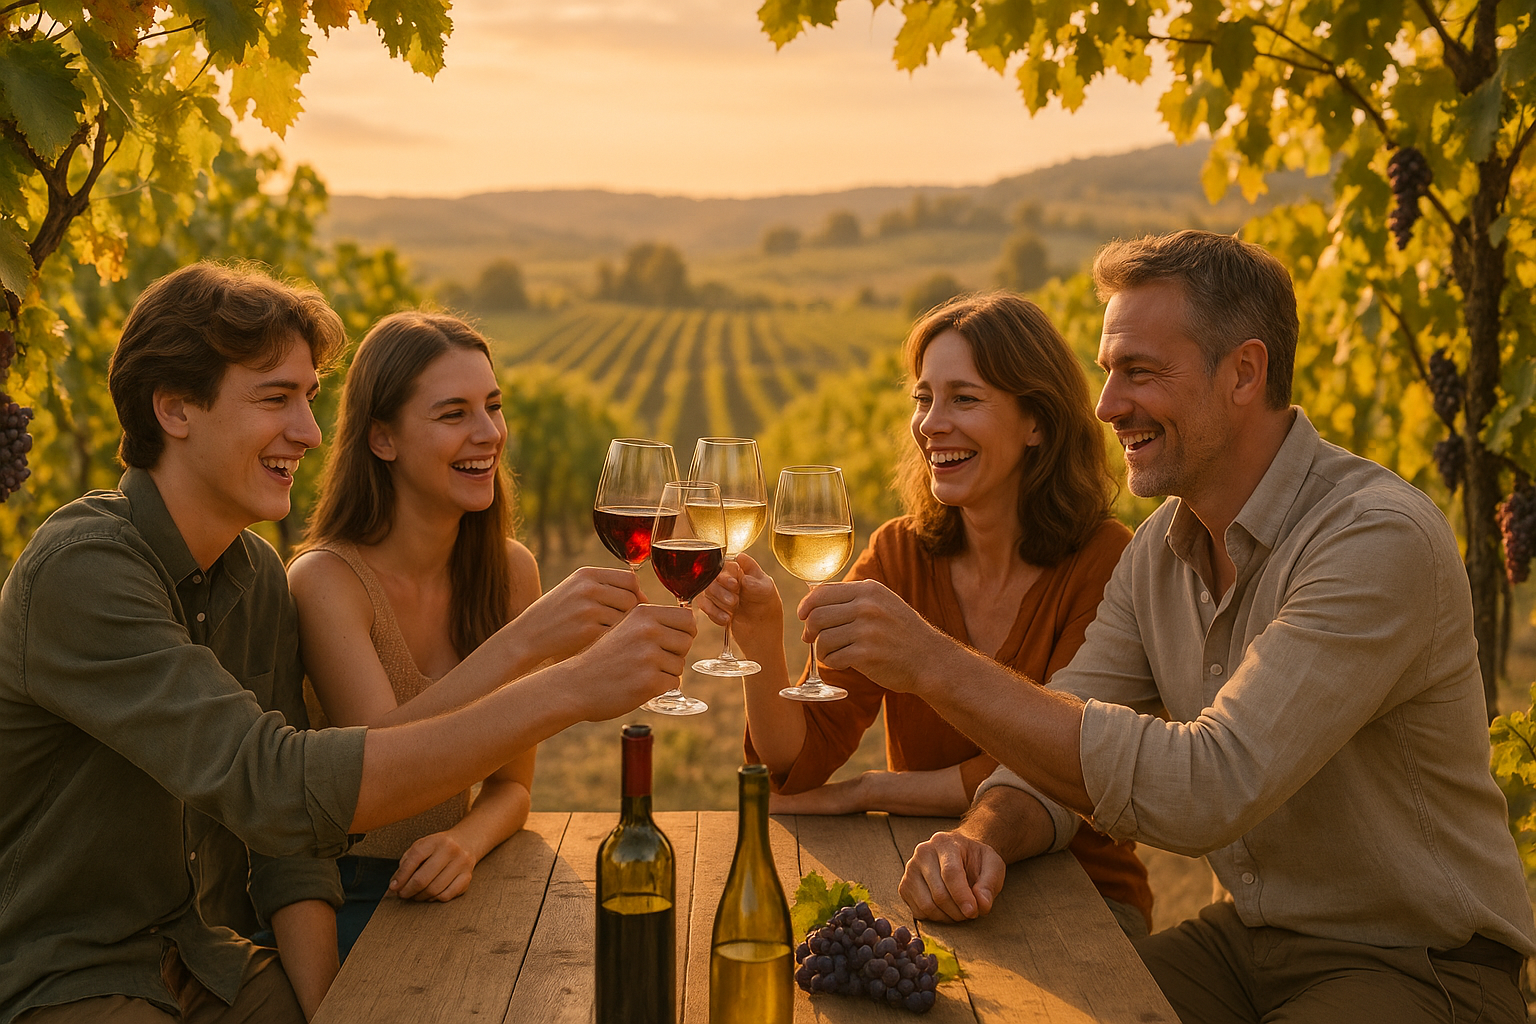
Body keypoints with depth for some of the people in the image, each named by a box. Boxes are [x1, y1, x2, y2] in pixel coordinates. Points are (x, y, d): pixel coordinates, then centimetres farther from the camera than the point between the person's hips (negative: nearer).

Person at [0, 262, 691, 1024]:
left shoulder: (256, 574, 4)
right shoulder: (81, 570, -22)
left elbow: (285, 831, 5)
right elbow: (276, 789, -33)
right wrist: (569, 690, -36)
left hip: (203, 961, 7)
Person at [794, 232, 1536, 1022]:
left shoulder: (1379, 540, -24)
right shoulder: (1161, 547, 3)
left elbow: (1207, 788, -33)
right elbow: (1064, 749, 2)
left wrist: (938, 665, -33)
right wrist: (983, 837, -22)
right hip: (1248, 938, 6)